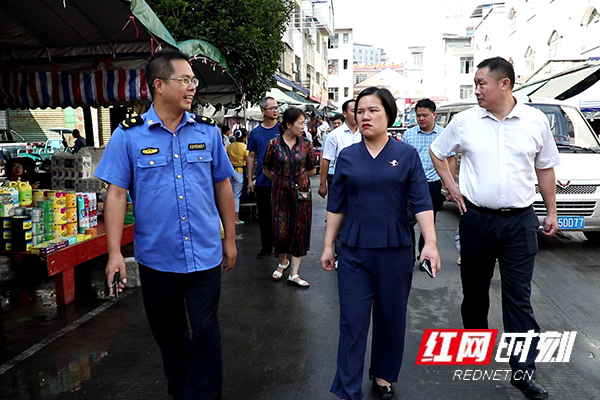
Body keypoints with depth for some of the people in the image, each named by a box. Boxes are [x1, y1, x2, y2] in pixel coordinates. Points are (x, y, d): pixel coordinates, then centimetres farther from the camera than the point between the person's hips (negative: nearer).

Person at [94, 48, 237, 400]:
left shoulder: (207, 131, 1)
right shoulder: (129, 134, -5)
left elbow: (222, 186, 6)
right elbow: (117, 193, -4)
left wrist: (230, 239, 8)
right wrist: (114, 252, -10)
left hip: (205, 255, 0)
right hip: (156, 257, 0)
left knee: (206, 332, 5)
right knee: (168, 334, 18)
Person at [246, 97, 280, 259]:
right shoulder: (255, 133, 6)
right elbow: (251, 156, 10)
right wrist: (250, 179, 5)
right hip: (262, 183, 2)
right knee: (264, 216, 10)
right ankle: (266, 247, 23)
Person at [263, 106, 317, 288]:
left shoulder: (305, 144, 1)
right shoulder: (274, 143, -3)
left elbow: (312, 170, 10)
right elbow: (266, 170, 7)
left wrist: (297, 178, 12)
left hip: (301, 191, 1)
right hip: (281, 192, -1)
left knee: (300, 230, 2)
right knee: (281, 230, 2)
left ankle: (294, 273, 11)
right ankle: (283, 262, 31)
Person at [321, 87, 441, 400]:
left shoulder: (407, 155, 0)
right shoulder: (347, 156, 4)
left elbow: (421, 202, -4)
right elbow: (336, 206, 7)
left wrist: (430, 242, -14)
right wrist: (328, 245, 7)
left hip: (394, 249, 0)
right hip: (354, 250, 1)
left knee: (391, 317, 13)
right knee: (352, 321, 3)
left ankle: (383, 374, 36)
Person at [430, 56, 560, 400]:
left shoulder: (536, 121, -1)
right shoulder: (465, 121, -2)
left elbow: (545, 167, 9)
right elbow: (437, 152, 13)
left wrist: (551, 211, 10)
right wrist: (451, 186, 2)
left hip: (520, 220, 0)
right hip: (476, 218, 1)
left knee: (519, 295, 2)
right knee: (475, 287, 15)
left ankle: (524, 370, 12)